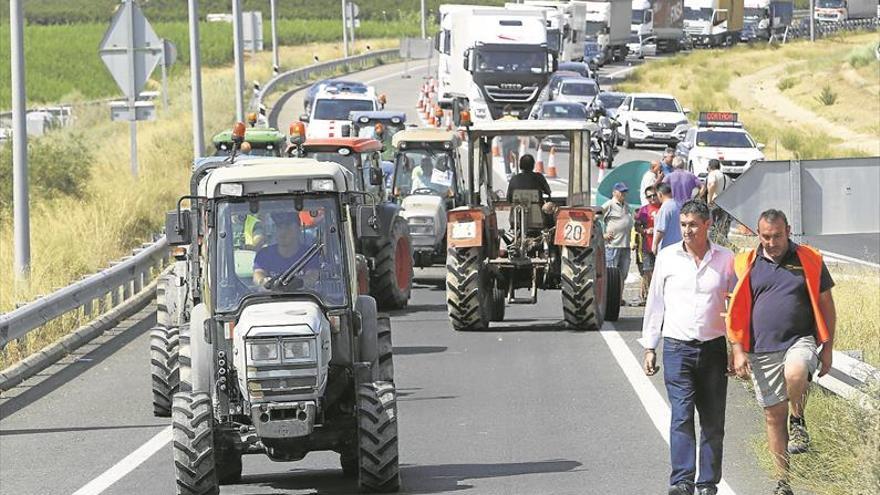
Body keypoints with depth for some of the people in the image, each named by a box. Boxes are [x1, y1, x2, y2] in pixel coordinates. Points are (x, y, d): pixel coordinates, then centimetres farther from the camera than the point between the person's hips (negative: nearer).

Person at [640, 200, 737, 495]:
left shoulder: (725, 260, 4)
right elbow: (655, 303, 11)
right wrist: (649, 347, 9)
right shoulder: (667, 258, 4)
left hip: (713, 348, 1)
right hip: (677, 348, -1)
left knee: (713, 421, 3)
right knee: (681, 417, -12)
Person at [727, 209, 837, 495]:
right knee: (774, 415, 5)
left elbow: (826, 306, 7)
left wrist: (827, 349, 3)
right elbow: (736, 311, 8)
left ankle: (798, 421, -8)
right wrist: (738, 350, -2)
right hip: (762, 350, 2)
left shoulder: (809, 261, 3)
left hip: (800, 340, -2)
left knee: (795, 373, -37)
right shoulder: (747, 265, 6)